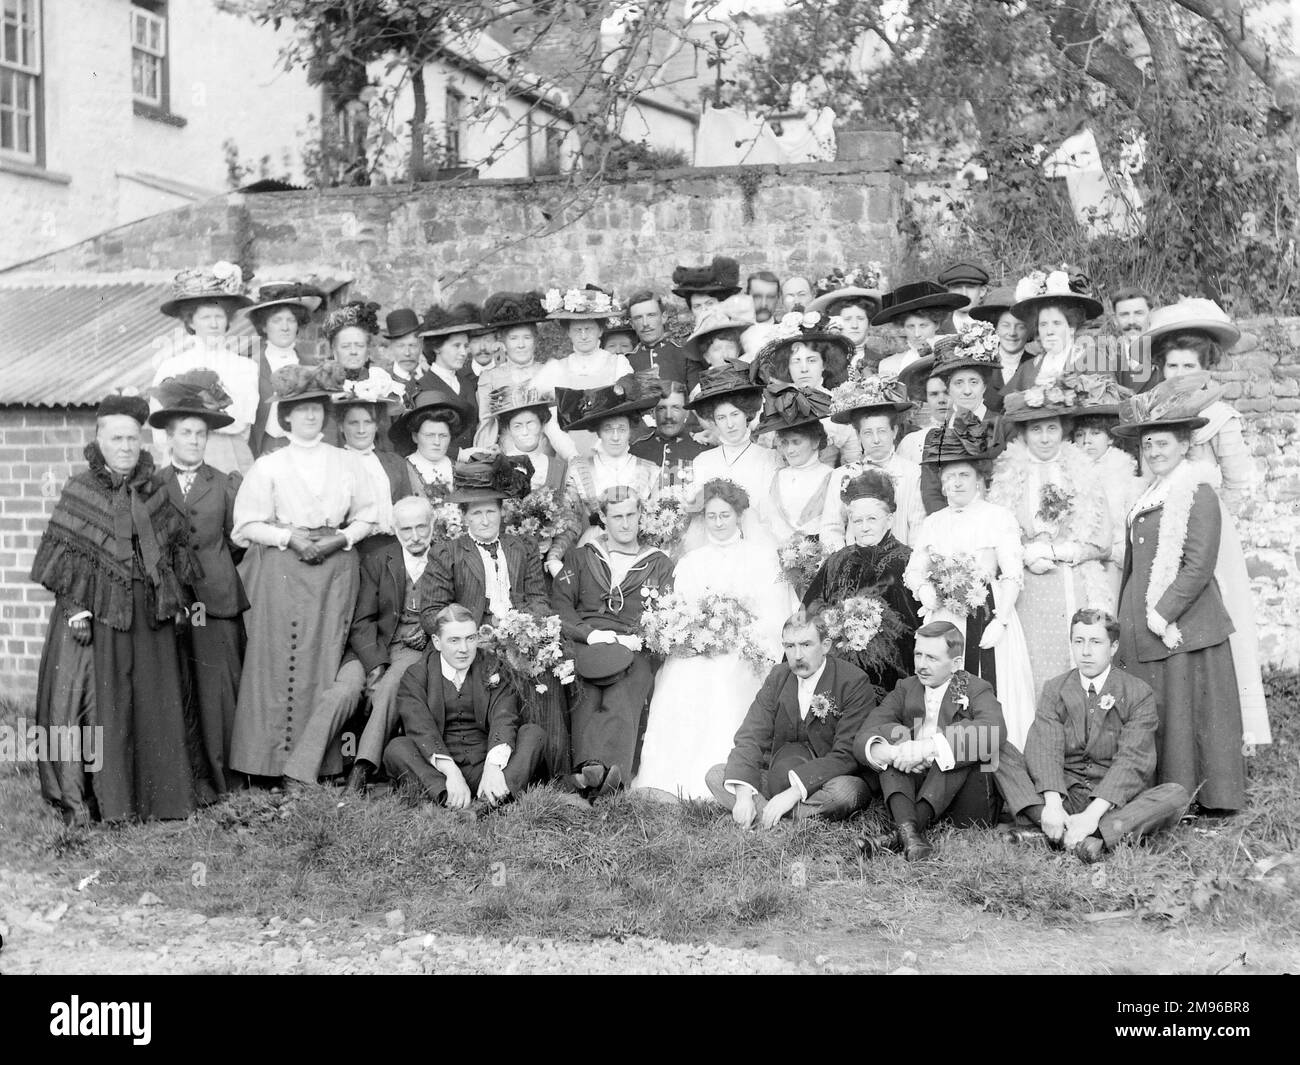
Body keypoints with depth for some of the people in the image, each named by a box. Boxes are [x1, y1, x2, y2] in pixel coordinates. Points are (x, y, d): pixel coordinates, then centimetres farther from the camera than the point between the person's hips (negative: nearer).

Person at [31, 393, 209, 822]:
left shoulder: (154, 492, 8)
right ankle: (90, 797, 4)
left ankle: (159, 793, 16)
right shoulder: (79, 491, -2)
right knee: (104, 701, -3)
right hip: (99, 612, -4)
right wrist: (77, 609, -13)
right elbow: (65, 553, -5)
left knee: (155, 700, 7)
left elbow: (177, 547, 14)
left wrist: (177, 600, 9)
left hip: (150, 613, 4)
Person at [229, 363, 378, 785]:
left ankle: (311, 764, 1)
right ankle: (274, 758, 1)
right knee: (278, 662, -5)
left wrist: (340, 538, -7)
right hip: (279, 572, -2)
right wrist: (289, 537, -11)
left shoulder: (346, 464, 10)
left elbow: (365, 518, 11)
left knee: (326, 662, -3)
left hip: (335, 572, 2)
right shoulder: (268, 466, 5)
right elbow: (247, 525, 2)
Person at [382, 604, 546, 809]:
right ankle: (449, 799, -48)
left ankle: (492, 799, -44)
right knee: (396, 748, -25)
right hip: (436, 772, -1)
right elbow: (421, 729, -11)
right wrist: (451, 773, -29)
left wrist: (493, 766, -30)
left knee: (534, 733, -19)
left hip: (483, 767, 1)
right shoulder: (415, 675, 5)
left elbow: (504, 720, -9)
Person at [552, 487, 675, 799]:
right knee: (587, 696, -31)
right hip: (585, 644, 1)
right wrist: (589, 633, -7)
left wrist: (638, 638, -8)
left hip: (635, 650, -1)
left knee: (622, 700, -33)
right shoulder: (581, 557, 23)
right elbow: (559, 603, 11)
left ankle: (605, 770, -55)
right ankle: (590, 767, -51)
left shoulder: (659, 564, 22)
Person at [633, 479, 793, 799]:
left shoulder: (762, 554, 14)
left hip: (744, 653, -2)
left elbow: (775, 615, 3)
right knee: (681, 682, -31)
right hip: (695, 651, 2)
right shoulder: (689, 562, 23)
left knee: (724, 681, -35)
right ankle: (668, 786, -33)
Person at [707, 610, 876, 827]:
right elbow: (751, 736, -4)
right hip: (780, 778, 5)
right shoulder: (778, 677, 3)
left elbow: (847, 755, -20)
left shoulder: (854, 683, -13)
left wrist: (794, 792, -30)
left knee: (845, 791, -39)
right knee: (715, 776, -11)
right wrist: (743, 792, -23)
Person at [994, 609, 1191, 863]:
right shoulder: (1054, 689, 7)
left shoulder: (1139, 693, -1)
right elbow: (1044, 748, -9)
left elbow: (1132, 760, -14)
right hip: (1065, 796, 2)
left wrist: (1093, 813, -29)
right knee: (1001, 757, -18)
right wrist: (1052, 804, -29)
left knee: (1176, 795, -30)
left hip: (1117, 801, -2)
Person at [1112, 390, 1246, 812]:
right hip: (1143, 629, 7)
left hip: (1182, 625, -7)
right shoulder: (1149, 496, 16)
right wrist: (1126, 617, 13)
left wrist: (1163, 613, -17)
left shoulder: (1198, 493, -8)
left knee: (1185, 711, -3)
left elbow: (1199, 565, -15)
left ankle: (1207, 799, 7)